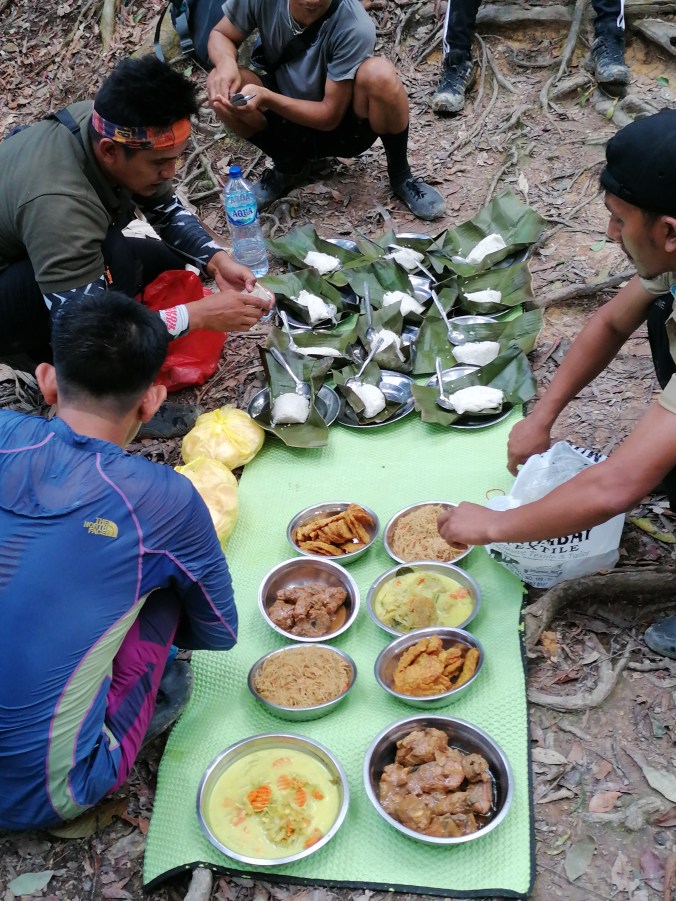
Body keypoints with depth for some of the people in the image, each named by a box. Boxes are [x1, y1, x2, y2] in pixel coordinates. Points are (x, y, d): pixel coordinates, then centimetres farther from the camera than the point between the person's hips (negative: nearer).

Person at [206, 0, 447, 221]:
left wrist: (266, 97, -38)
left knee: (380, 74, -33)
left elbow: (330, 116, -23)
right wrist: (226, 63, -27)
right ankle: (289, 166, 4)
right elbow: (221, 35, -3)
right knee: (221, 85, -21)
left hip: (342, 126, -3)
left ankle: (400, 175, -7)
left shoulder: (355, 26, -29)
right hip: (289, 121, 4)